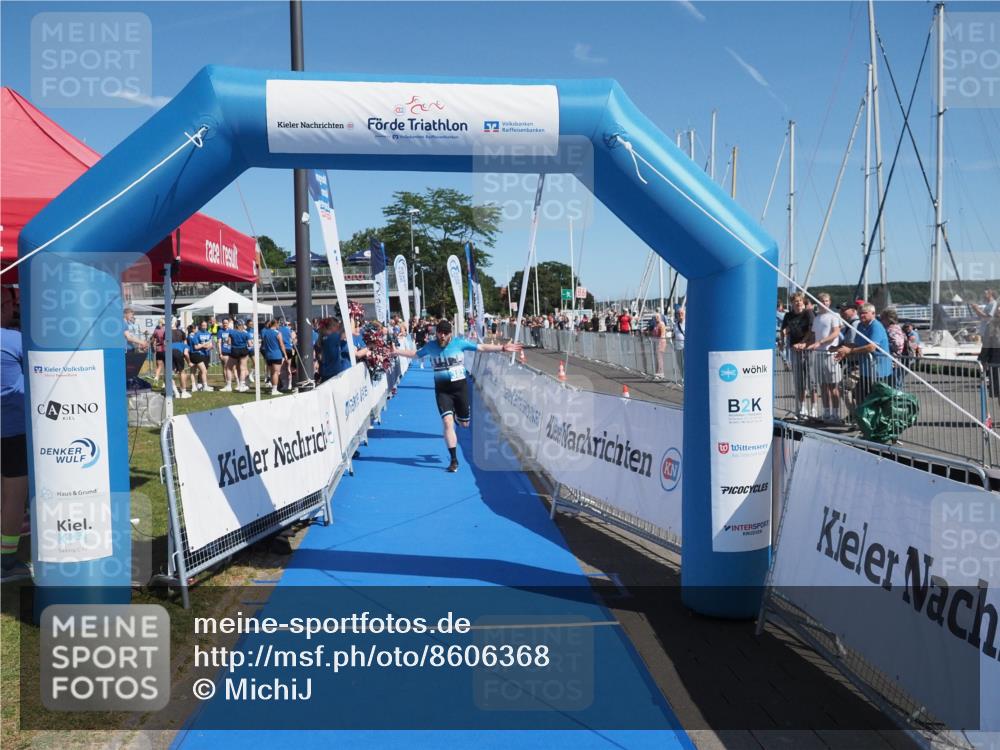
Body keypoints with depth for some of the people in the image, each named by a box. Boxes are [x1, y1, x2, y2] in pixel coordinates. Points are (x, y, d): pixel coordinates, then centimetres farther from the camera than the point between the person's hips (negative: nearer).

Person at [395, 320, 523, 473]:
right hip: (442, 390, 0)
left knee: (464, 423, 10)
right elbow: (414, 354, 15)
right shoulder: (431, 346, 0)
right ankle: (454, 460, -3)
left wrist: (502, 348, -6)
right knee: (447, 422, -13)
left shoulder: (460, 343, -6)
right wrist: (395, 351, 12)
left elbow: (482, 347, -2)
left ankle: (457, 415, 51)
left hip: (460, 386, 0)